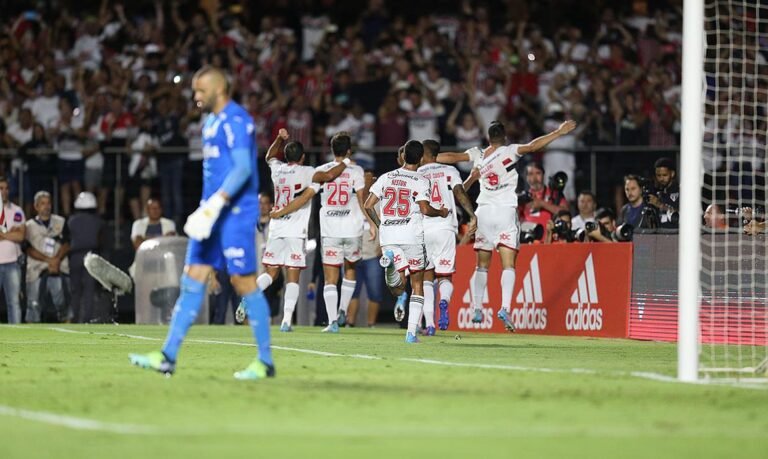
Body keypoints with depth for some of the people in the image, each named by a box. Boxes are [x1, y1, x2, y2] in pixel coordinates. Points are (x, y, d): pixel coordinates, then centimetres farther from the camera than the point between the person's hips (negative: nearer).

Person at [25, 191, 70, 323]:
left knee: (62, 303, -5)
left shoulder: (61, 222, 12)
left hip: (59, 269, 0)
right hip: (36, 271, 0)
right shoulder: (29, 226, 8)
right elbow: (29, 249, -2)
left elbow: (66, 244, 4)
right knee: (33, 304, -5)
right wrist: (48, 260, -12)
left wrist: (57, 260, -13)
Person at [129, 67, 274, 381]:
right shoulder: (211, 122, 18)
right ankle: (168, 357, 2)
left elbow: (243, 168, -21)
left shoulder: (235, 120, -12)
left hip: (236, 213, -10)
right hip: (213, 214, 10)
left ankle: (265, 362, 1)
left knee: (244, 282, -6)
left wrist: (215, 204, -26)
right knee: (192, 280, 4)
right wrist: (206, 208, 19)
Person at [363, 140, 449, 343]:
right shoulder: (421, 181, -1)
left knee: (398, 288, 1)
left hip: (388, 235, 3)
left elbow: (368, 206, 8)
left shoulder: (386, 178, 11)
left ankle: (390, 259, -32)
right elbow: (425, 209, -11)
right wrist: (441, 212, 9)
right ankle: (411, 332, 2)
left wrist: (379, 224, 24)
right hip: (412, 236, -3)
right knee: (417, 284, 10)